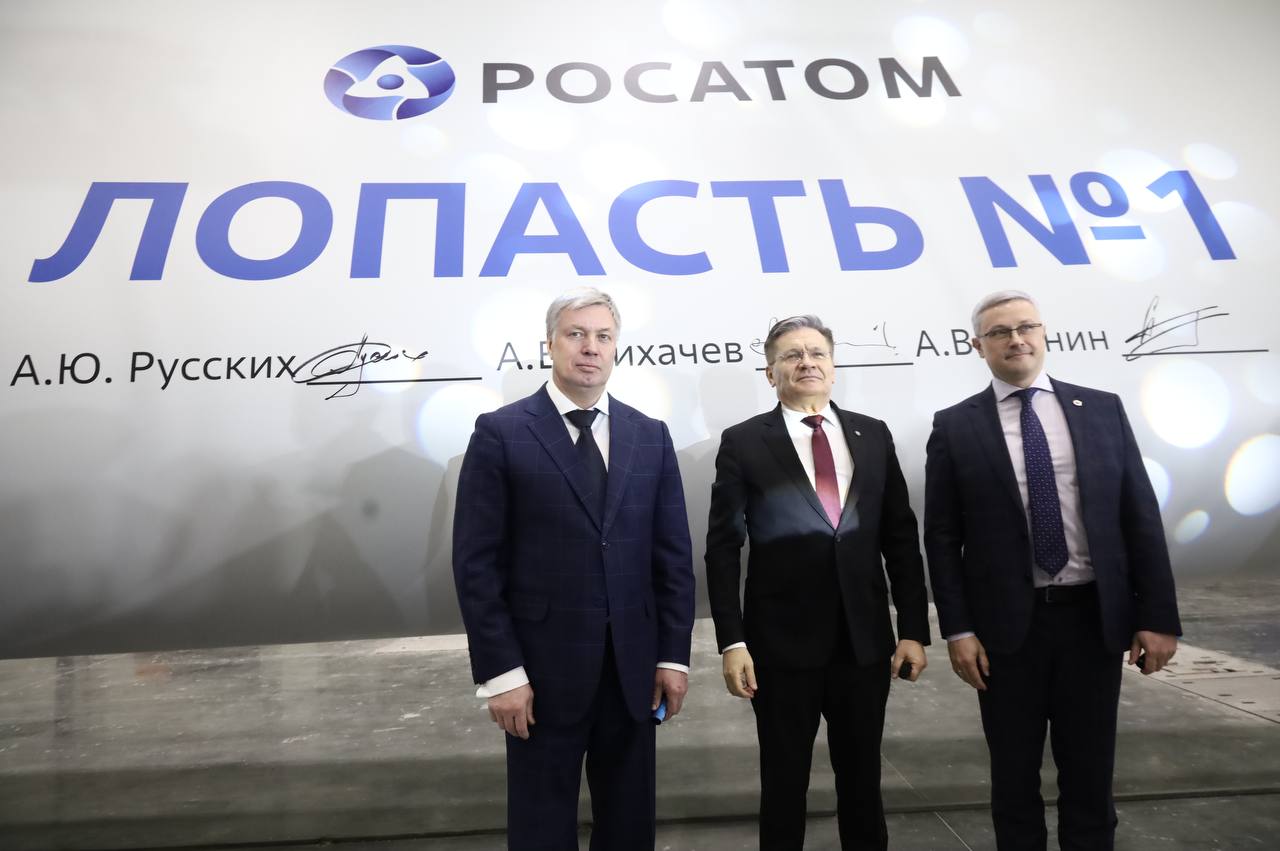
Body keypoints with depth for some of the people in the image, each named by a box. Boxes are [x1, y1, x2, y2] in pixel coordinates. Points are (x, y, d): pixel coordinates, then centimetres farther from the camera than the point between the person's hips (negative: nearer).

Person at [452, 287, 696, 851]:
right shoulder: (501, 433, -6)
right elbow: (476, 562, -8)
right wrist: (499, 670, -11)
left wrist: (673, 654, 2)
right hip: (543, 666, -3)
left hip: (634, 665, 4)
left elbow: (673, 554, 5)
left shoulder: (650, 436, 4)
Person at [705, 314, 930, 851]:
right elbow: (723, 549, -7)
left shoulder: (873, 435, 5)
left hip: (865, 639, 3)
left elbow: (901, 538, 6)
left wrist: (914, 628, 1)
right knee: (784, 782, 14)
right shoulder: (744, 442, -5)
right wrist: (732, 642, -12)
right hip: (781, 642, -2)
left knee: (862, 778, 19)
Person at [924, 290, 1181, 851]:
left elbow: (1141, 518, 3)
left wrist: (1158, 616, -1)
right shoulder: (955, 426, -3)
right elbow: (941, 537, -4)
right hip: (1007, 623, -1)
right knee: (1014, 776, 14)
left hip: (1095, 617, 2)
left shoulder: (1102, 409, 3)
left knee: (1090, 771, 16)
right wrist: (957, 629, -9)